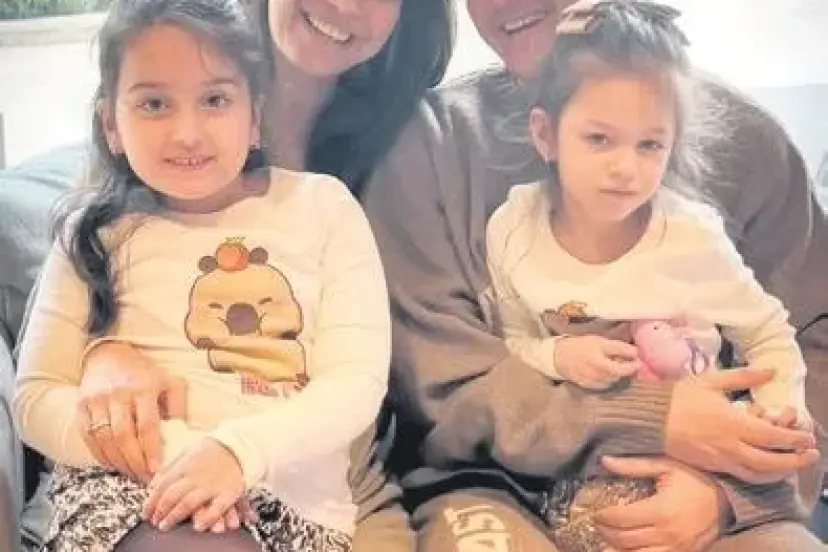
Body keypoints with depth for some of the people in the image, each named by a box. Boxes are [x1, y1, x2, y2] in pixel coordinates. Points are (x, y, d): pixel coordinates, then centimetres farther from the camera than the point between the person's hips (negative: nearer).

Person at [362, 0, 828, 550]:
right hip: (497, 483, -1)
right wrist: (654, 422, -15)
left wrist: (727, 486, -15)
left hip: (704, 492, 2)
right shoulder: (429, 136, -2)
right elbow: (434, 368, -7)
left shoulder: (736, 130, 4)